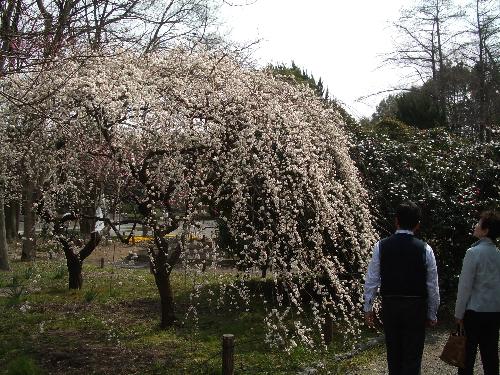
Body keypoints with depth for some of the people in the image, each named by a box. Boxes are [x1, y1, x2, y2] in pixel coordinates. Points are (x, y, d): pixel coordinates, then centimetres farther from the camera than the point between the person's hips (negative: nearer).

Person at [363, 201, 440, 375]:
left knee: (393, 353, 18)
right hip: (416, 308, -1)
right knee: (413, 356, 7)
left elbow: (371, 280, -3)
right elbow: (433, 286, -2)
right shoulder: (425, 249, -7)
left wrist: (368, 308, 7)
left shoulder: (381, 246, -5)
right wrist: (432, 313, 9)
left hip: (390, 306, 2)